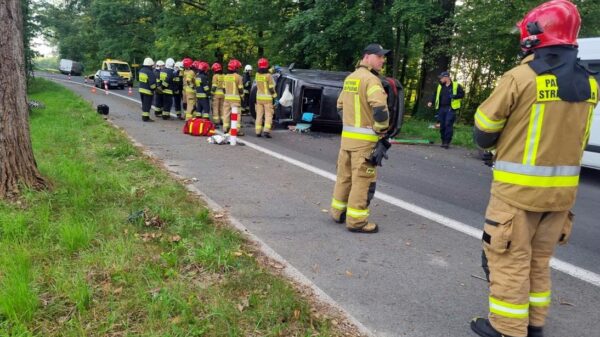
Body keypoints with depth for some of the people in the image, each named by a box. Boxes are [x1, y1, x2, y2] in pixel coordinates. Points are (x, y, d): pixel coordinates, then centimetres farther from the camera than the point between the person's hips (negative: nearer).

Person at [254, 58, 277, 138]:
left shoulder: (257, 75, 1)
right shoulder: (268, 76, -15)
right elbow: (271, 88, -13)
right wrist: (275, 96, 0)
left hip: (259, 97, 5)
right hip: (267, 98, -5)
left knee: (259, 115, 11)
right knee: (268, 115, 0)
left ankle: (258, 131, 12)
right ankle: (266, 130, -13)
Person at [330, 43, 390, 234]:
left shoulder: (350, 78, 14)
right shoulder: (371, 79, -14)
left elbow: (341, 105, 21)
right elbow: (380, 108, -26)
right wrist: (382, 129, -13)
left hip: (347, 136, 9)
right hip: (364, 139, -9)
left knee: (344, 175, 16)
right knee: (362, 180, -2)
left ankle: (338, 212, 27)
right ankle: (356, 221, 4)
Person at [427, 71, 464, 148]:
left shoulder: (456, 85, 2)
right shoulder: (440, 86, 15)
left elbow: (462, 94, 1)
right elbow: (435, 95, 19)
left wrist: (454, 96, -14)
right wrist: (431, 101, 2)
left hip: (450, 108, -5)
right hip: (441, 108, 5)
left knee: (448, 125, -12)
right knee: (442, 125, 5)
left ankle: (447, 142, -8)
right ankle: (443, 141, 15)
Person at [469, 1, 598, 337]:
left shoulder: (522, 77, -15)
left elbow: (485, 126, -6)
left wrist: (488, 143, 15)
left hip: (519, 187, -6)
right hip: (562, 189, 7)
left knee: (510, 260, 5)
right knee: (539, 260, 19)